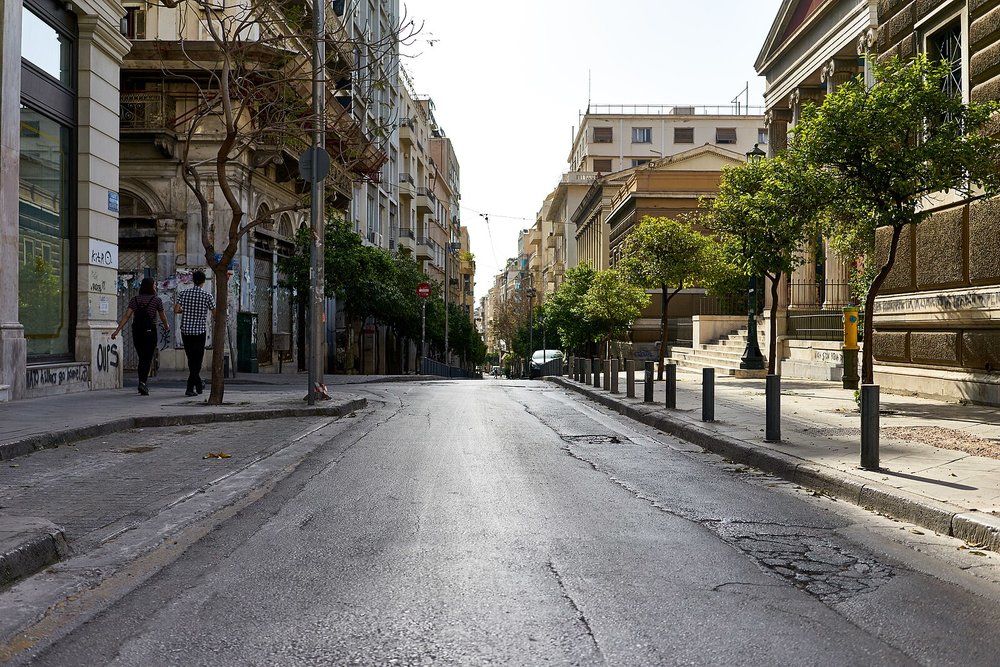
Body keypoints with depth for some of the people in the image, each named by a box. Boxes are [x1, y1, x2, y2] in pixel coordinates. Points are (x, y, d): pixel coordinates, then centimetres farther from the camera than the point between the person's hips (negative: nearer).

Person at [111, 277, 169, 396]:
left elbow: (126, 316, -3)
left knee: (142, 358, 16)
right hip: (150, 331, -4)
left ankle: (142, 385, 23)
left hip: (136, 331, 4)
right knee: (148, 359, -4)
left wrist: (117, 330, -5)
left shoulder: (134, 299, 7)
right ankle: (142, 382, -24)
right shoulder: (156, 300, -2)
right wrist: (167, 326, 28)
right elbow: (162, 316, 8)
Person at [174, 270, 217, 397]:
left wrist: (185, 310, 14)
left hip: (185, 330, 3)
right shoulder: (207, 296, -7)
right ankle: (190, 388, -5)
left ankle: (198, 384, 28)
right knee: (197, 359, 2)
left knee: (191, 359, 16)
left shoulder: (183, 293, 1)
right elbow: (215, 314, -5)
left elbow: (176, 310, -7)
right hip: (200, 331, -3)